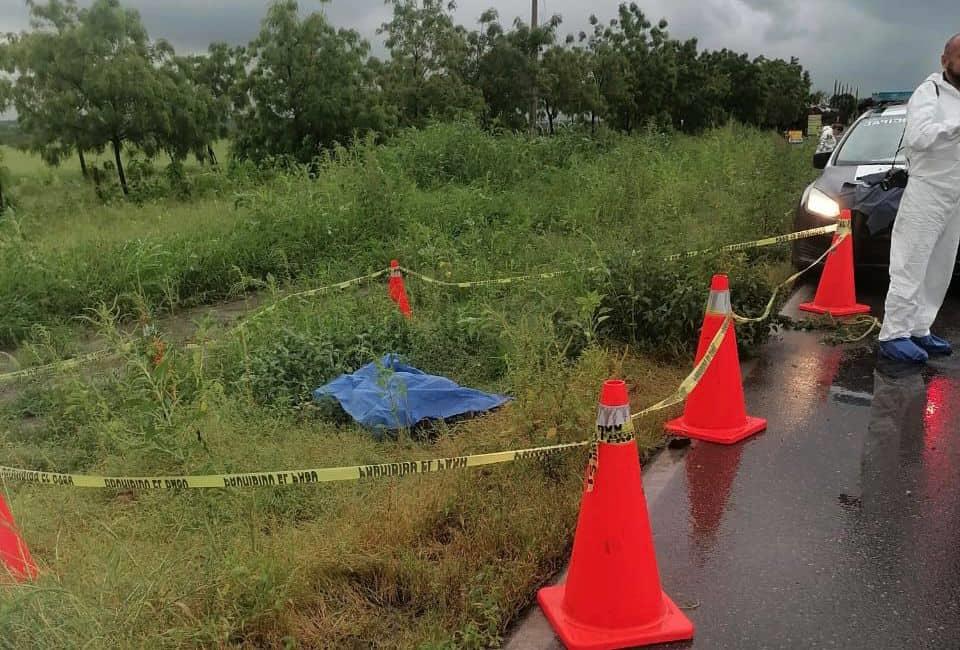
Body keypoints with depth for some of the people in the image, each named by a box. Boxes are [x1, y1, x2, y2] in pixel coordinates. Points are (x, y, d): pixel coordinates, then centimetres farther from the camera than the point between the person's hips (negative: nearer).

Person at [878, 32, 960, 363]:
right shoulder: (929, 93, -8)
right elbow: (918, 137, -24)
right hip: (927, 192, -8)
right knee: (910, 269, -8)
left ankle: (919, 330, 16)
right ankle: (893, 335, -5)